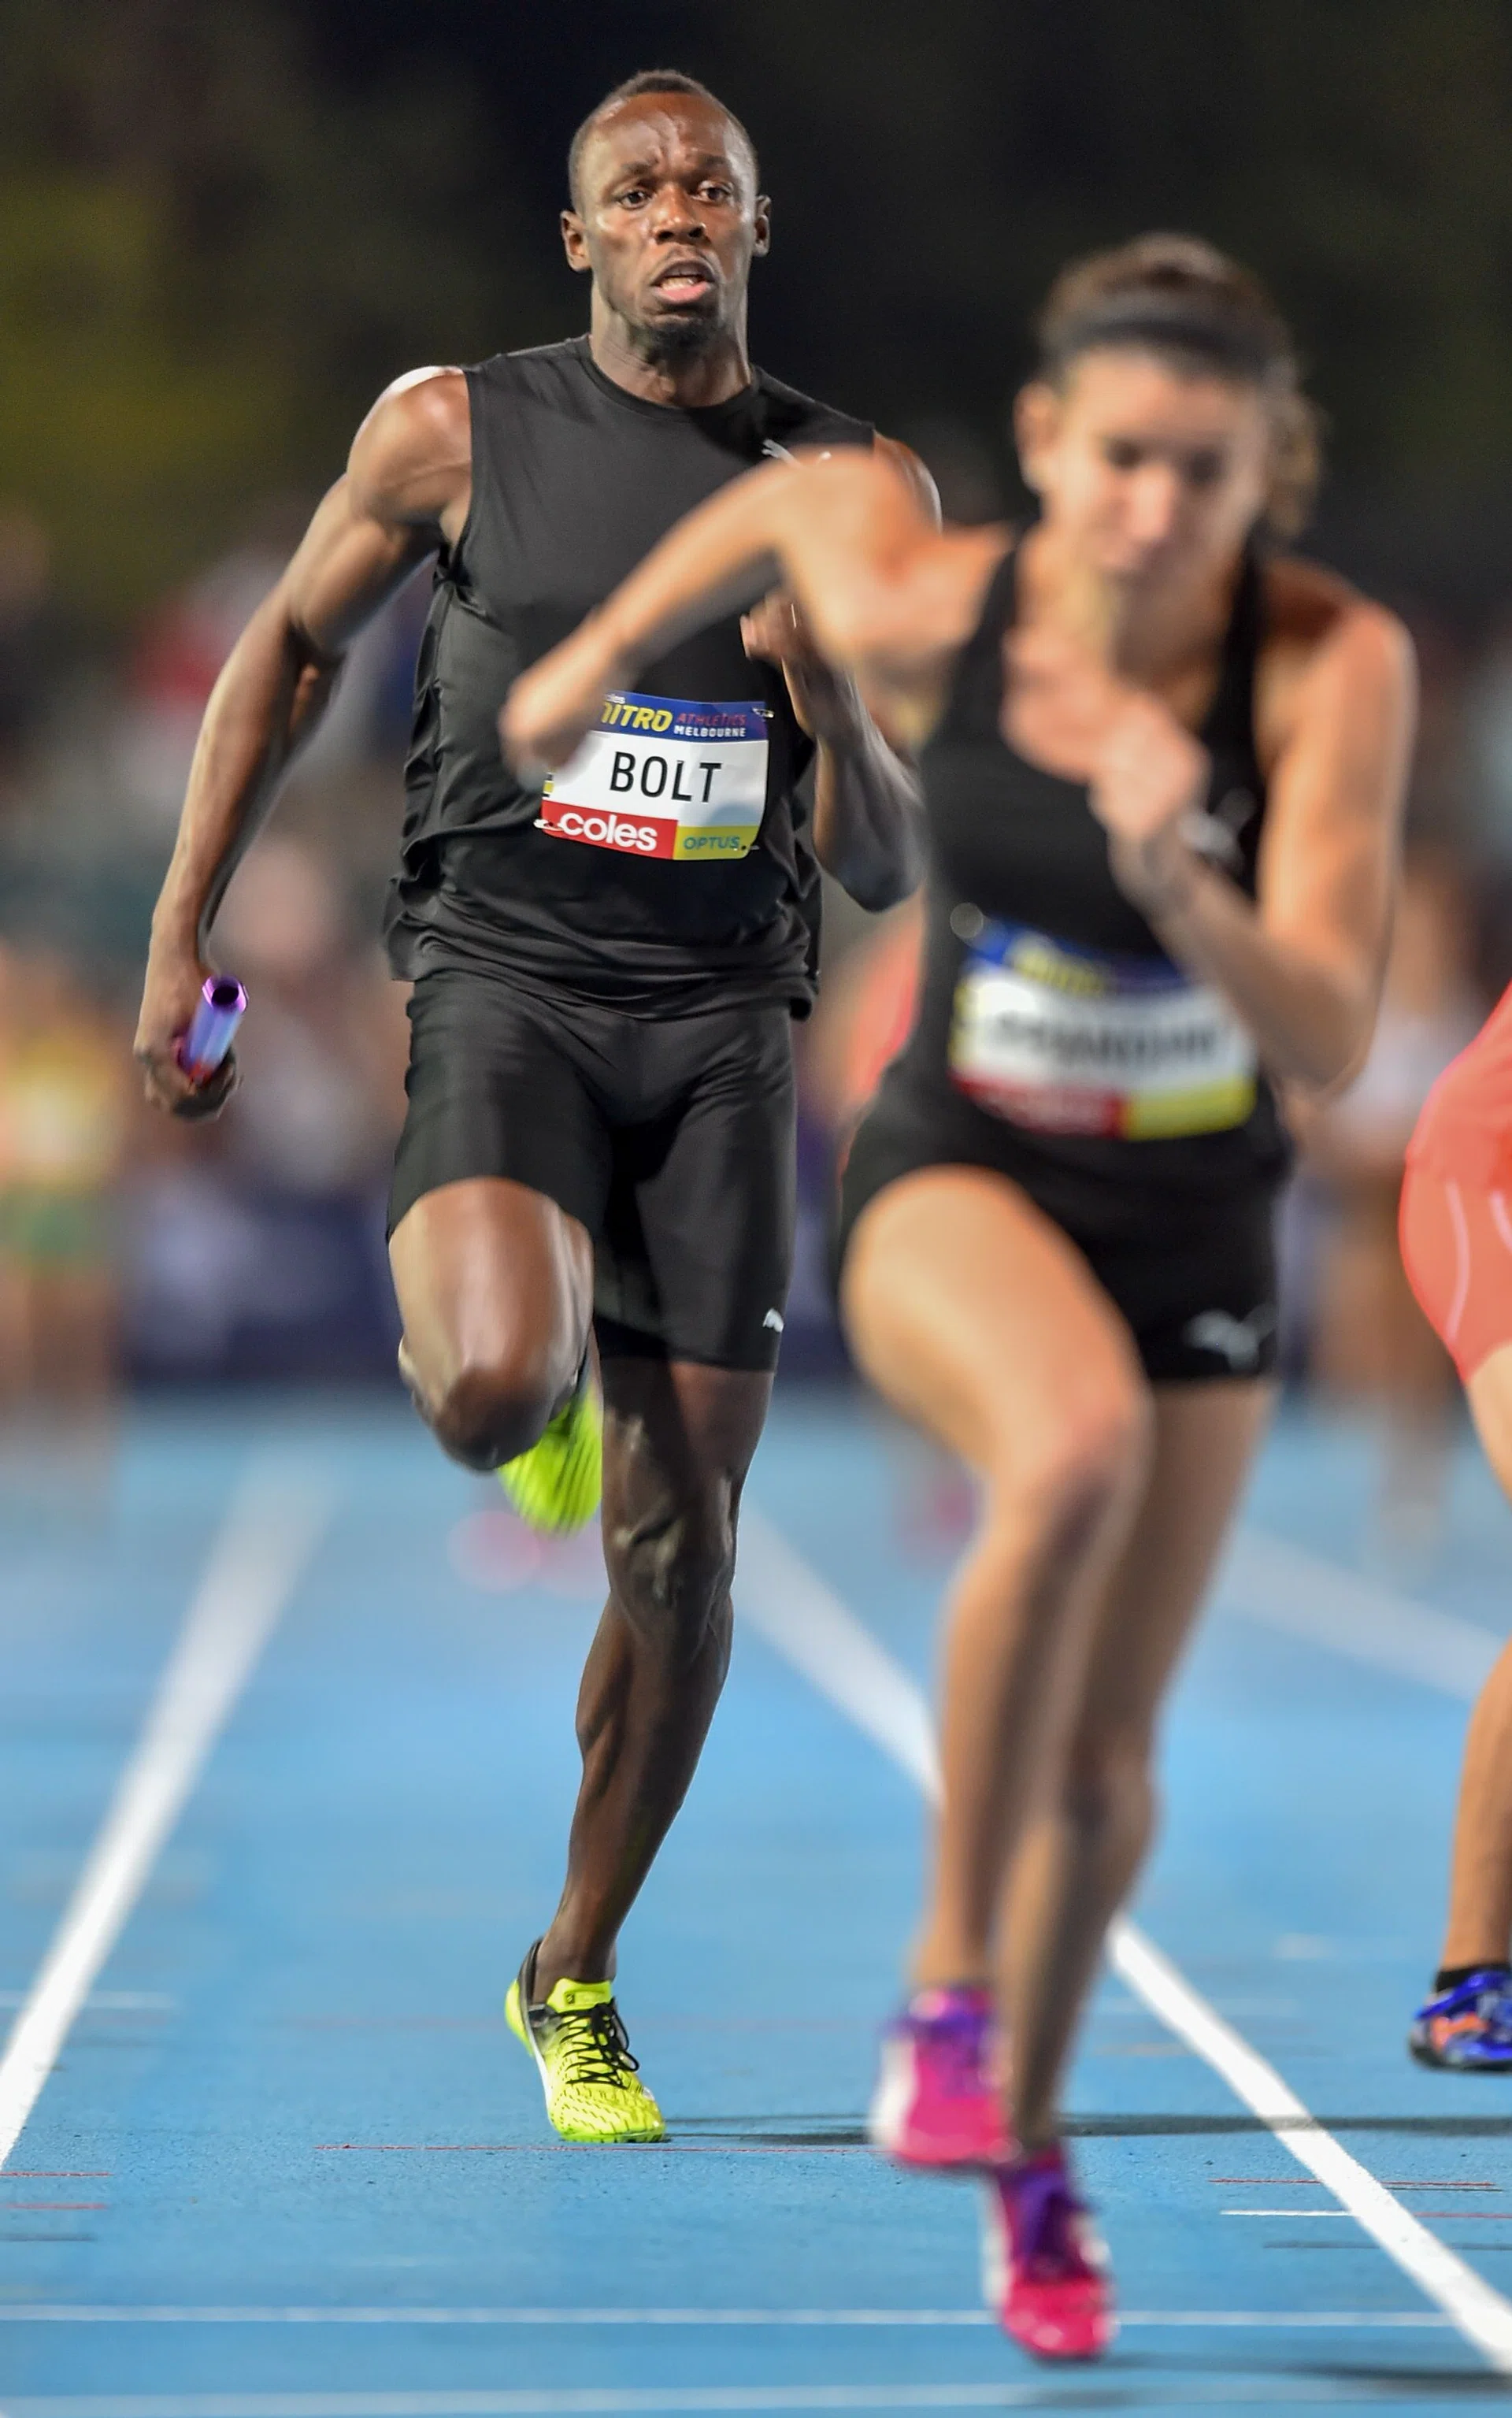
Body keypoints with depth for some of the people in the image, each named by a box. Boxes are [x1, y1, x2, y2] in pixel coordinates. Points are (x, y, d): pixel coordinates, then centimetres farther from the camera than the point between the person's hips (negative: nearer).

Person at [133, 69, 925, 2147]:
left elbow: (886, 874, 7)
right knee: (494, 1392, -31)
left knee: (680, 1556, 1)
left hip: (722, 1026, 2)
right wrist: (182, 935, 11)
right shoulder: (456, 433, 0)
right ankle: (524, 1371, 10)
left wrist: (825, 696, -14)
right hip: (504, 981, -2)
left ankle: (576, 1980, 21)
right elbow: (292, 645, 14)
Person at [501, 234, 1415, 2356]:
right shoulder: (918, 613, -20)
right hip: (957, 1182, -2)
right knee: (1075, 1445, -37)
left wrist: (1176, 881, -44)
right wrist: (604, 646, 15)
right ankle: (948, 1984, -22)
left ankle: (1026, 2130, 39)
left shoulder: (1335, 669, -23)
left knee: (1107, 1772, 9)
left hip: (1196, 1229, 2)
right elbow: (795, 488, 3)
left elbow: (1327, 1042, -27)